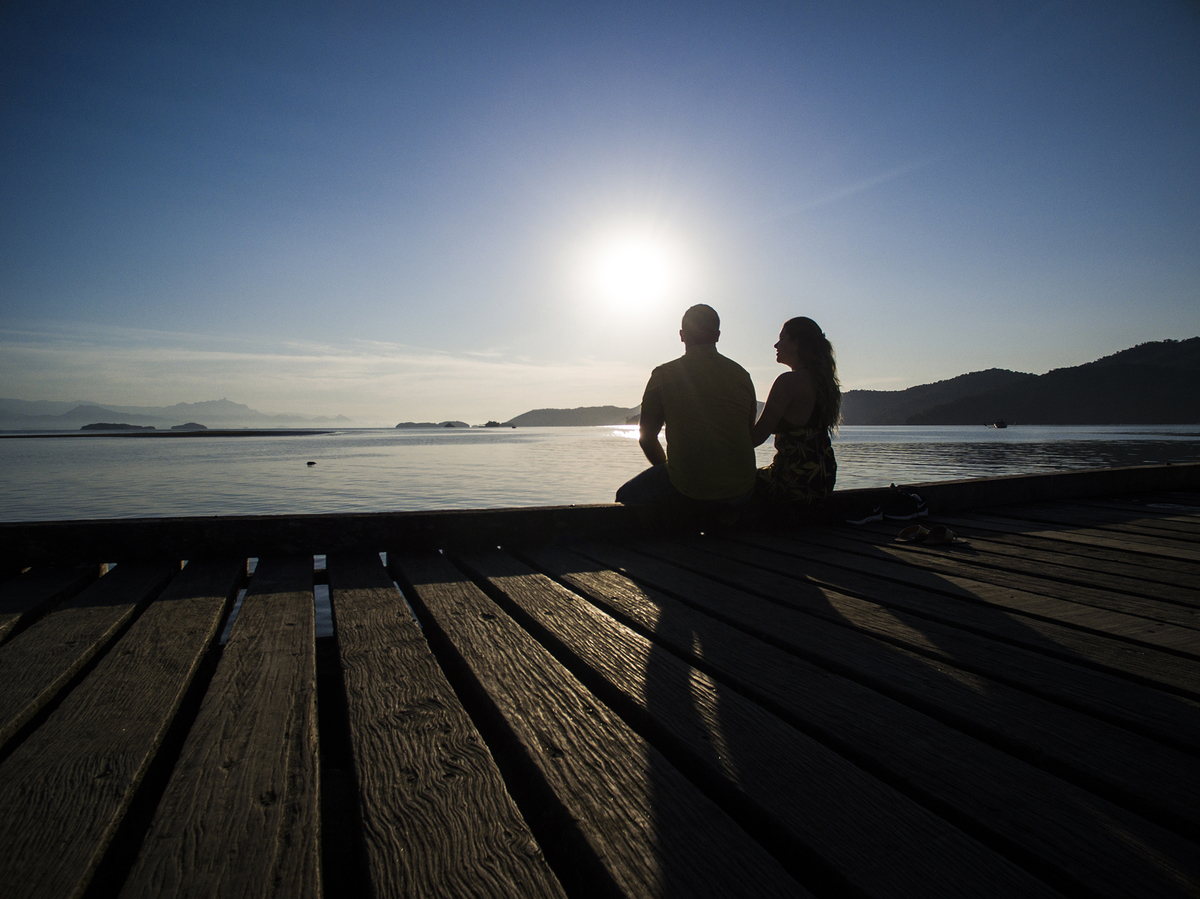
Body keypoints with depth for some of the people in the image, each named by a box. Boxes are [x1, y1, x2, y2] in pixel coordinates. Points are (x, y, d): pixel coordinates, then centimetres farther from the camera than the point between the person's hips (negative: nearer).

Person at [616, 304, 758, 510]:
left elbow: (646, 438, 4)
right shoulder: (741, 375, 7)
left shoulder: (663, 375, -2)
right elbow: (750, 435, 16)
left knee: (626, 496, 21)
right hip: (740, 494, 4)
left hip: (687, 493, -4)